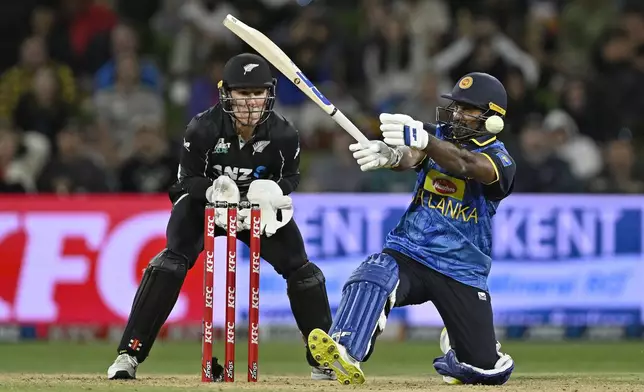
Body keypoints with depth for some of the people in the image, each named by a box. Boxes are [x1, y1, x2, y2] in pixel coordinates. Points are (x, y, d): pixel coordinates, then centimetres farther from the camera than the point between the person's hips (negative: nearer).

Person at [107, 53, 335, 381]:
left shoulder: (283, 135, -20)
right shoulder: (203, 129, -25)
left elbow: (290, 178, -3)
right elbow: (189, 180, -14)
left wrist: (273, 193, -26)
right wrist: (215, 192, -35)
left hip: (261, 206, 2)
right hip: (207, 199, -2)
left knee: (300, 268, -8)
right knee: (172, 261, -24)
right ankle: (129, 353, -23)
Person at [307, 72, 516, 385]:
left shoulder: (499, 160, -8)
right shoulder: (437, 136, 4)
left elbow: (465, 164, -31)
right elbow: (409, 158, -19)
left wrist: (421, 139, -51)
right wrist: (389, 154, -46)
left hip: (462, 274, -1)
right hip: (408, 253, 1)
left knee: (488, 370, 2)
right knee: (372, 277, -34)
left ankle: (455, 347, 37)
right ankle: (345, 355, -52)